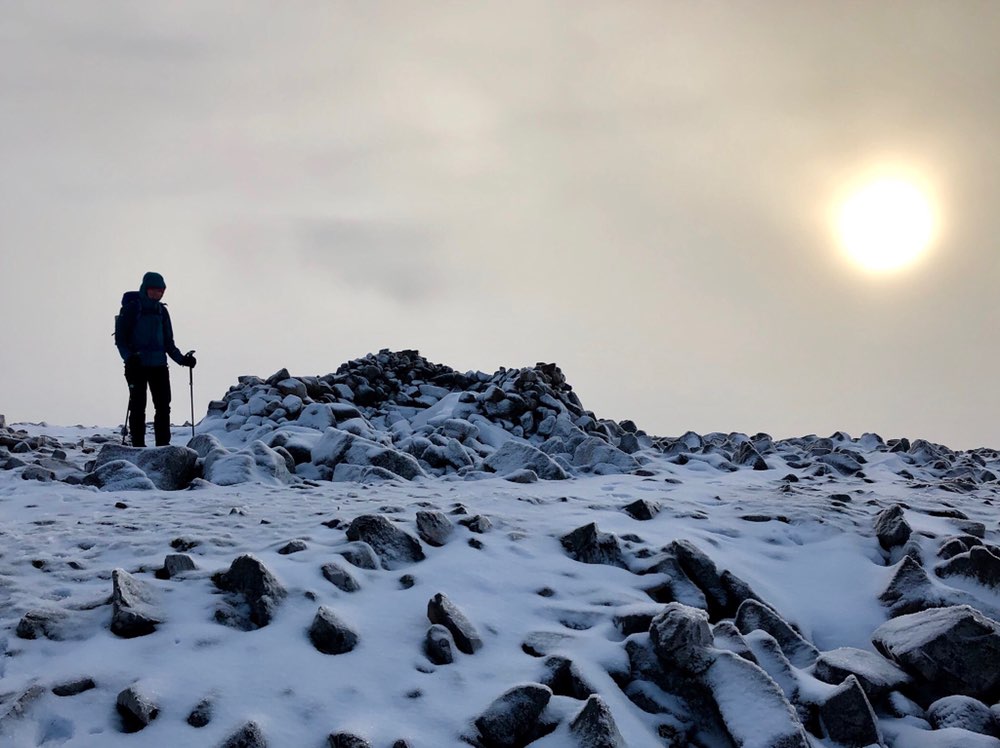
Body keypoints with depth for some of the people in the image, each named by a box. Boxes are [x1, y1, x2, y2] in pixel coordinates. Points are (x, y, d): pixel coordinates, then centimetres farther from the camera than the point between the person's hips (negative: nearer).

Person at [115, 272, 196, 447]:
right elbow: (120, 338, -4)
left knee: (163, 406, 2)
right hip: (137, 366, -5)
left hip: (159, 365, 5)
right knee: (138, 406, -3)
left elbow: (168, 342, 19)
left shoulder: (161, 311, 13)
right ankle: (138, 445, 0)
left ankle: (163, 445, 7)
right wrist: (129, 356, -20)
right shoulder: (131, 308, -2)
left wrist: (182, 359, 7)